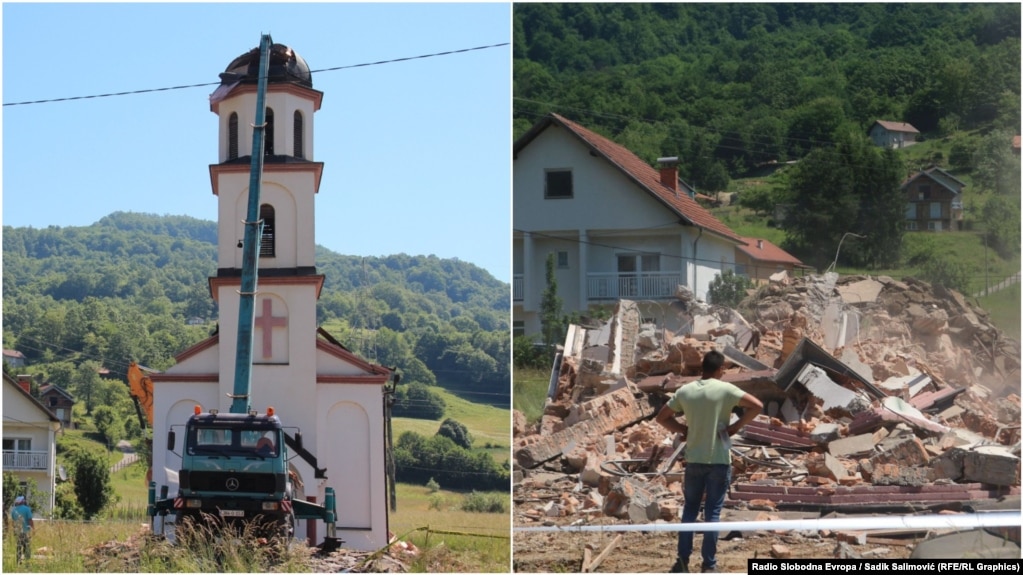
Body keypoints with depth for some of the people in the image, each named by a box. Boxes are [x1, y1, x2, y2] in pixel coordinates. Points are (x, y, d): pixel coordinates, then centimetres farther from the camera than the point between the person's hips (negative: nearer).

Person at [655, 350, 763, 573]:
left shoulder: (685, 391, 0)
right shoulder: (725, 389, -10)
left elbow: (662, 417, 7)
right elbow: (757, 406, -14)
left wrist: (683, 430, 6)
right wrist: (736, 426, -6)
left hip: (694, 460, 3)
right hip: (719, 460, -3)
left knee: (690, 509, 13)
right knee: (712, 512, 4)